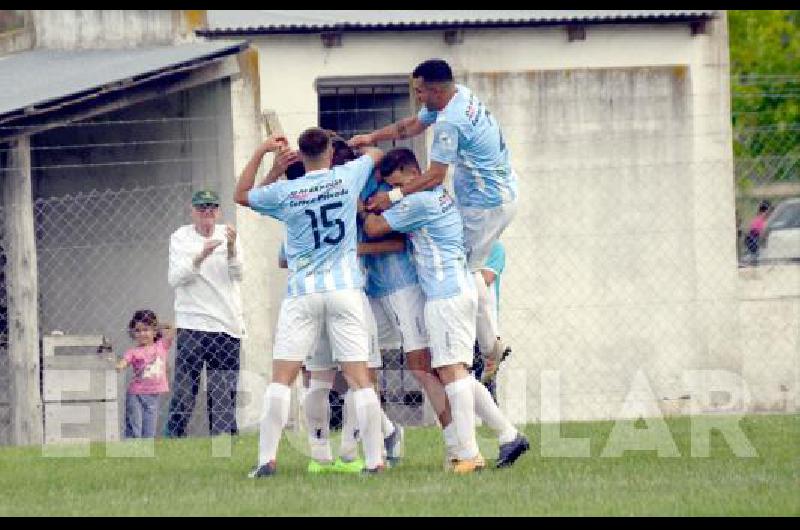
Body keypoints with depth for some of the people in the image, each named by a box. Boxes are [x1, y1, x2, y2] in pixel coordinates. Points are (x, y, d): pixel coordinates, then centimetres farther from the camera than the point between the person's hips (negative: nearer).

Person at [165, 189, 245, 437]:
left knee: (224, 394, 0)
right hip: (192, 324, -2)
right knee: (184, 391, -8)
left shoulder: (227, 235, 8)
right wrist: (201, 256, -22)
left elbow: (238, 275, -4)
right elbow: (175, 278, -7)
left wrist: (232, 248, -23)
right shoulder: (180, 238, 5)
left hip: (227, 326, 2)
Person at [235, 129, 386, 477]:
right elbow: (376, 154, 23)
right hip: (345, 291, 1)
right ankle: (374, 460, -5)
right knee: (359, 377, -1)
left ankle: (267, 458, -5)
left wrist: (261, 152, 18)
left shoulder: (284, 192, -2)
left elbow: (241, 195, 17)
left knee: (281, 378, 1)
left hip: (302, 292, -1)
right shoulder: (348, 177, 1)